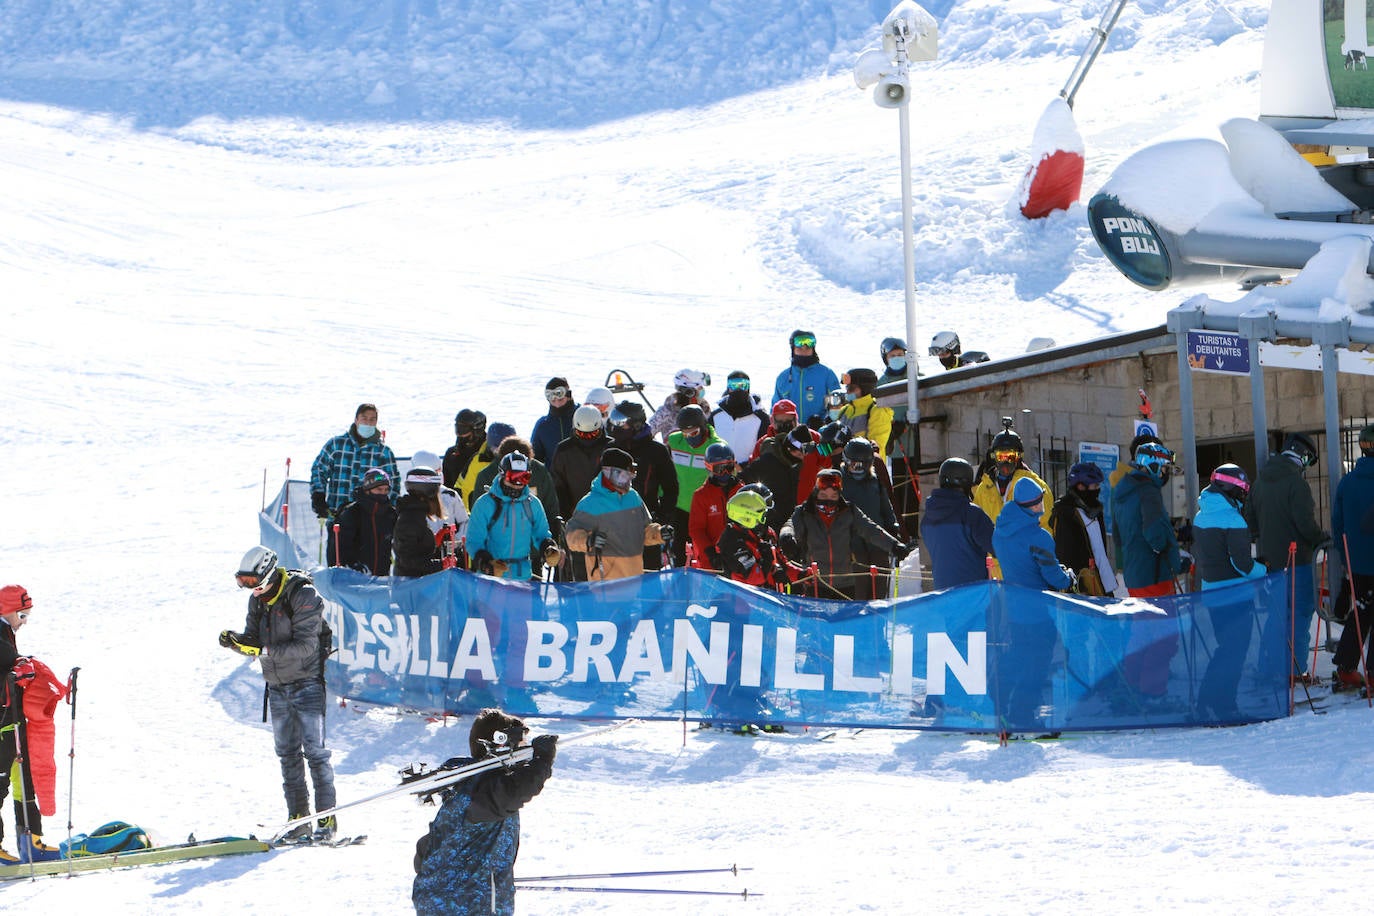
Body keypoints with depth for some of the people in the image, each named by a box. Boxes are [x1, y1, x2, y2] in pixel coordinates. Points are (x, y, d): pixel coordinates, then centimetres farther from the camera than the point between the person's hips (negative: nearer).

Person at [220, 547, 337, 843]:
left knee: (314, 751, -7)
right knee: (287, 753, 7)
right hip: (277, 686, 7)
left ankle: (327, 817, -3)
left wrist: (264, 650, -31)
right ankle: (298, 818, 12)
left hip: (307, 683, -7)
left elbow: (305, 645, -24)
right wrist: (235, 641, -15)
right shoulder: (258, 599, 5)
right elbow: (253, 639, 8)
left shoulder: (303, 596, -17)